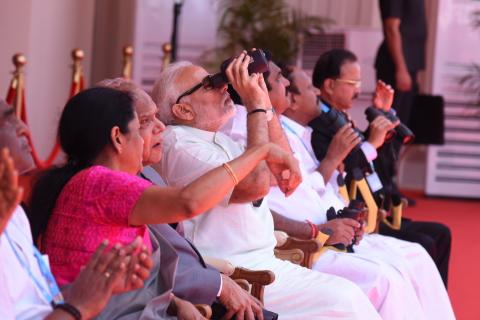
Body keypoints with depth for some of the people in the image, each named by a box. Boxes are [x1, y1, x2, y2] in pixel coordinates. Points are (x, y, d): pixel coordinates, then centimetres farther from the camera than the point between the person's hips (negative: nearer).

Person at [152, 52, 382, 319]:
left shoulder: (218, 141, 18)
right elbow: (256, 185, -22)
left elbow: (283, 175, 19)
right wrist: (255, 105, -13)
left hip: (265, 262, 9)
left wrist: (264, 100, 11)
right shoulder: (179, 145, -11)